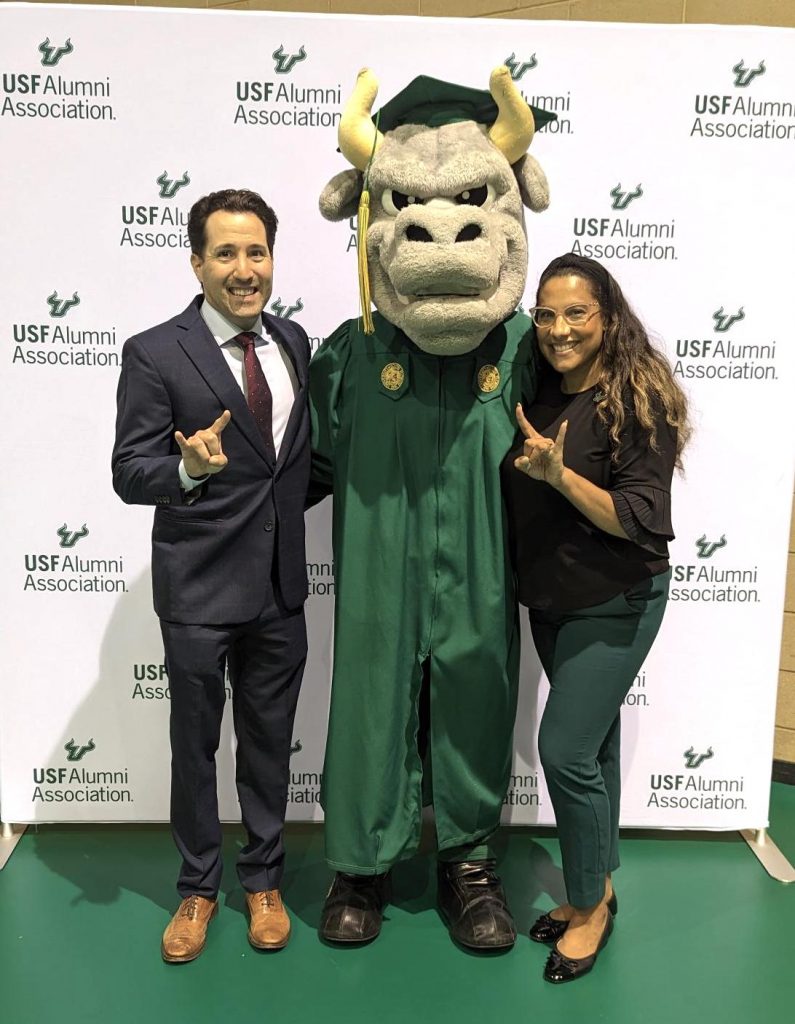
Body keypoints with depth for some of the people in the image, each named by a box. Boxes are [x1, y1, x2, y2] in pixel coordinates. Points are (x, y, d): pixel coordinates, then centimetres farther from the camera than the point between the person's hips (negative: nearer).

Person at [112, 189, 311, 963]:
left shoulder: (293, 341, 5)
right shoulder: (155, 355, -11)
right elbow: (130, 474, -15)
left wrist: (294, 510, 5)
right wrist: (191, 469, -33)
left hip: (280, 585, 4)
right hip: (199, 587, -4)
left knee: (269, 740, 16)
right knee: (194, 744, 12)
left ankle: (263, 879, 37)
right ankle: (197, 887, 35)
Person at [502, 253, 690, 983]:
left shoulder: (639, 401, -17)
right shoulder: (539, 395, 3)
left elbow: (642, 521, -21)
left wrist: (559, 473, -29)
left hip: (615, 604, -6)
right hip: (551, 601, 7)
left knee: (566, 751, -5)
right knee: (593, 745, 18)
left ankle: (591, 903, 19)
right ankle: (596, 886, 34)